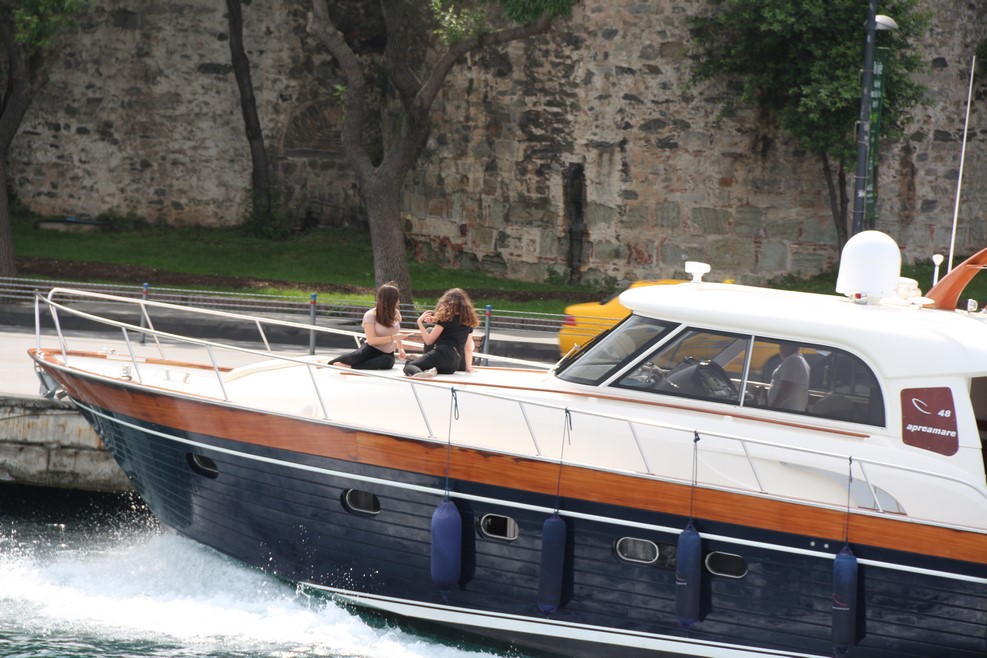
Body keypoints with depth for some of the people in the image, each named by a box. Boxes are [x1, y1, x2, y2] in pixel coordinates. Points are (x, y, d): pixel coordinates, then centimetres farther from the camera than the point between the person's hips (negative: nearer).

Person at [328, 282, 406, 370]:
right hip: (371, 351, -3)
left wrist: (400, 348, 8)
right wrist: (393, 338, -23)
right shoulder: (370, 315, -11)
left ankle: (348, 366, -30)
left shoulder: (396, 314, 5)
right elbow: (371, 340, -19)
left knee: (387, 361, -37)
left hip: (387, 354, 3)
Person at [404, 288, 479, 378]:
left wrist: (420, 322, 11)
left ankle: (417, 373, -45)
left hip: (443, 354, -6)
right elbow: (468, 348, 19)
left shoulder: (447, 317, 2)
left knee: (409, 365, -8)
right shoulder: (468, 321, 17)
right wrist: (468, 367, 27)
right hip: (455, 365, 6)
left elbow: (428, 341, 4)